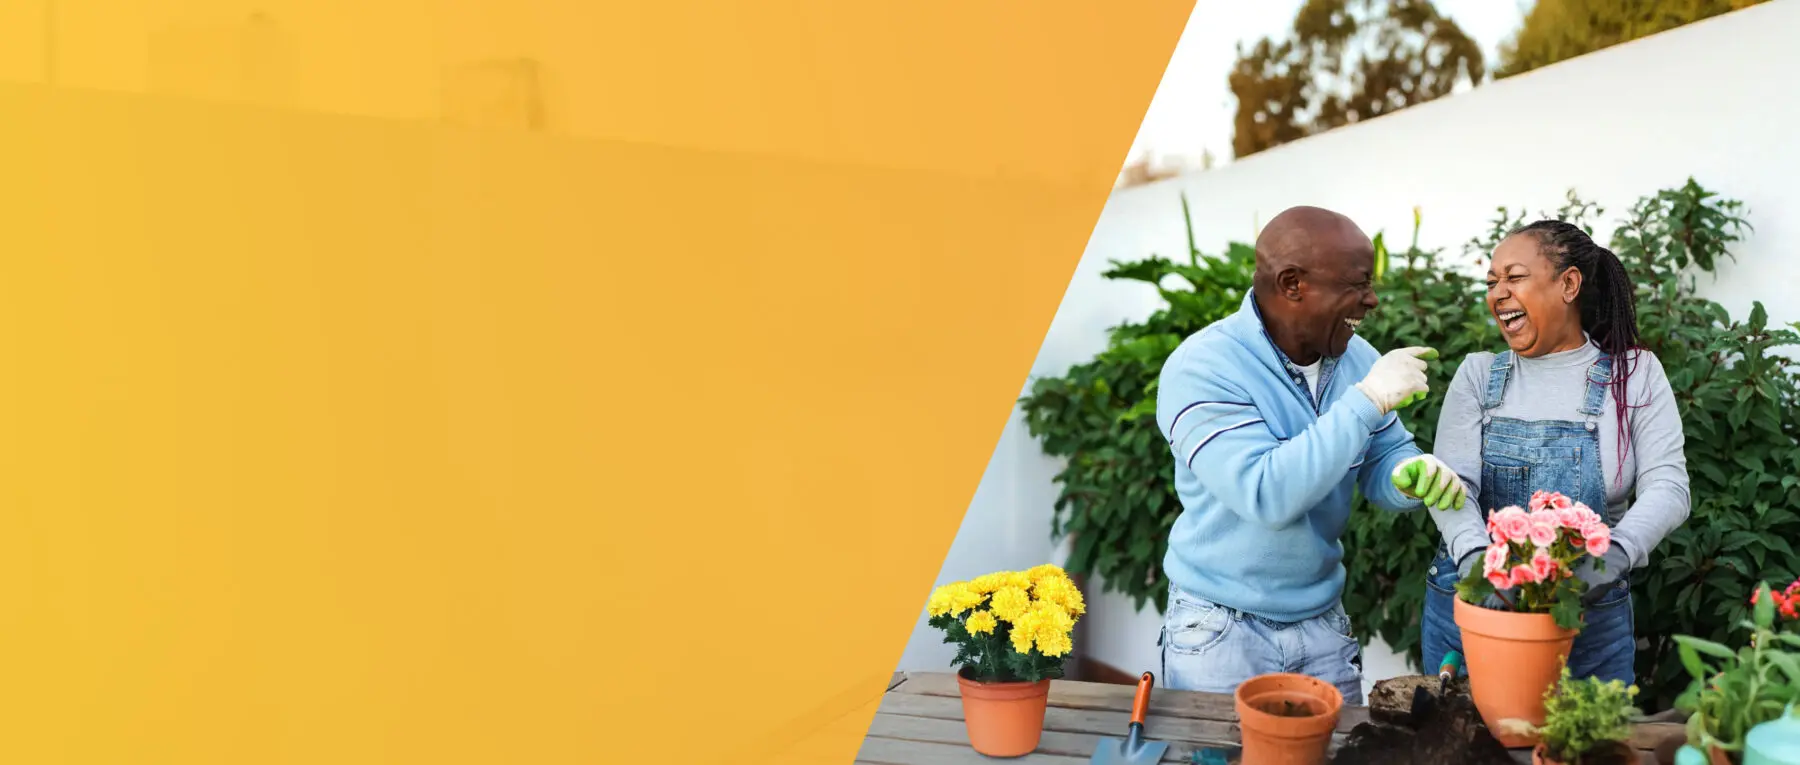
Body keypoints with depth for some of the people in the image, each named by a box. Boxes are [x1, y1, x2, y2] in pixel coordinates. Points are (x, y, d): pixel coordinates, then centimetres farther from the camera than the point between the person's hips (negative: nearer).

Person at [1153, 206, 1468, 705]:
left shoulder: (1356, 358, 1)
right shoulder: (1201, 370, -21)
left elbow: (1382, 465, 6)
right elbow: (1266, 495, -30)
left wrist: (1413, 474, -19)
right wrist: (1367, 400, -29)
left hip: (1323, 623, 6)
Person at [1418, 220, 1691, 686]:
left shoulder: (1637, 374, 0)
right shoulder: (1478, 375, 3)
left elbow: (1667, 487, -10)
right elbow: (1451, 481, -9)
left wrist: (1615, 554, -30)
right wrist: (1476, 556, -30)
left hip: (1589, 618, -1)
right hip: (1470, 608, 1)